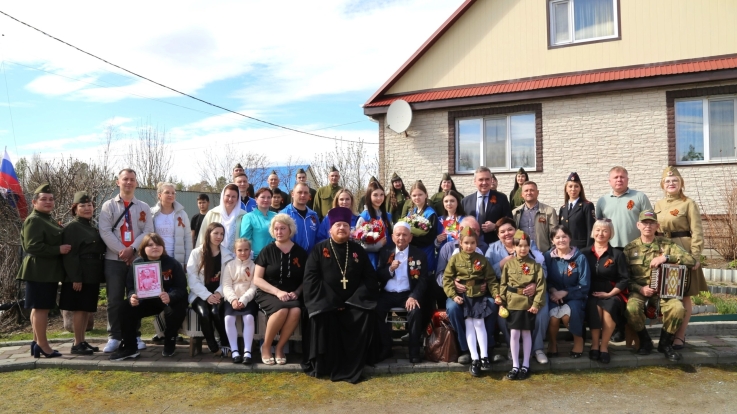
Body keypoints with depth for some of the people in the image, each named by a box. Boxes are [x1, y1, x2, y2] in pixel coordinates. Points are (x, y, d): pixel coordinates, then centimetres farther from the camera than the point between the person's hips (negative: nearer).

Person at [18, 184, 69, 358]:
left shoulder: (49, 220, 19)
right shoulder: (33, 220, -13)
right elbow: (33, 246, -23)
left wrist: (62, 248, 13)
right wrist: (58, 250, -21)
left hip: (49, 271, 10)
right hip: (39, 272, -10)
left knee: (40, 308, 14)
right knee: (41, 307, -6)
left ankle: (37, 342, 21)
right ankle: (42, 345, -2)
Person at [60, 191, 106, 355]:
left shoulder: (92, 227, 16)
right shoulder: (72, 227, -10)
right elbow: (70, 255, -16)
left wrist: (100, 274, 14)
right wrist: (75, 278, -21)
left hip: (92, 275, 8)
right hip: (79, 276, -8)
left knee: (87, 309, 11)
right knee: (80, 309, -4)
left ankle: (82, 341, 19)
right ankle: (77, 344, 4)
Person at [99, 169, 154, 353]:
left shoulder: (144, 207, 10)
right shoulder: (108, 206, 7)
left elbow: (148, 231, 0)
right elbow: (105, 232, -4)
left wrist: (132, 249, -14)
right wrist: (121, 251, -13)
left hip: (138, 258, 1)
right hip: (114, 259, -1)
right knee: (115, 299, 2)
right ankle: (114, 337, 11)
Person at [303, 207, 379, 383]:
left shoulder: (358, 250, 9)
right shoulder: (319, 249, 3)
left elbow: (370, 277, 5)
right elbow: (311, 277, -6)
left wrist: (355, 300, -10)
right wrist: (329, 302, -16)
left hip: (354, 303, 2)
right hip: (325, 302, -2)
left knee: (367, 316, -25)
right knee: (321, 317, -31)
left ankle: (352, 367, -13)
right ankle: (322, 365, -13)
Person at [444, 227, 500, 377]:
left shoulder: (482, 260, 5)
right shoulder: (455, 259, 0)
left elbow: (491, 279, 6)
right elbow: (447, 279, -2)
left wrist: (496, 295, -7)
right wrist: (453, 295, -13)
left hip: (479, 296, 1)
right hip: (463, 296, -1)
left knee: (479, 323, -8)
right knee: (469, 325, -6)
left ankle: (484, 357, -3)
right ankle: (474, 359, -4)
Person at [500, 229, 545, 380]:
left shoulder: (535, 265, 0)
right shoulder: (508, 264, 1)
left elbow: (541, 285, -3)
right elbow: (503, 284, 2)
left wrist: (537, 303, -11)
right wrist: (501, 303, -3)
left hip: (529, 303, 0)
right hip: (512, 303, 0)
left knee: (526, 333, 8)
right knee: (514, 334, 2)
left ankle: (525, 365, 19)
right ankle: (515, 366, 12)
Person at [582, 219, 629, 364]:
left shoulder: (617, 254, 7)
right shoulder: (584, 253, 10)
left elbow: (624, 279, 2)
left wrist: (610, 293, -10)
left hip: (612, 294, 0)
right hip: (590, 294, 1)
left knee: (610, 307, -34)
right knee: (594, 307, -33)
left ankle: (604, 346, -22)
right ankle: (595, 345, -21)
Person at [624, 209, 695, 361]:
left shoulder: (666, 244, 5)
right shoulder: (630, 248, 5)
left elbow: (691, 260, -8)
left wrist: (666, 257, -20)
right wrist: (640, 288, -15)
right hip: (638, 290, -1)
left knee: (678, 308, -30)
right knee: (632, 309, -34)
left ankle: (665, 343, -1)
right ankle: (645, 341, -2)